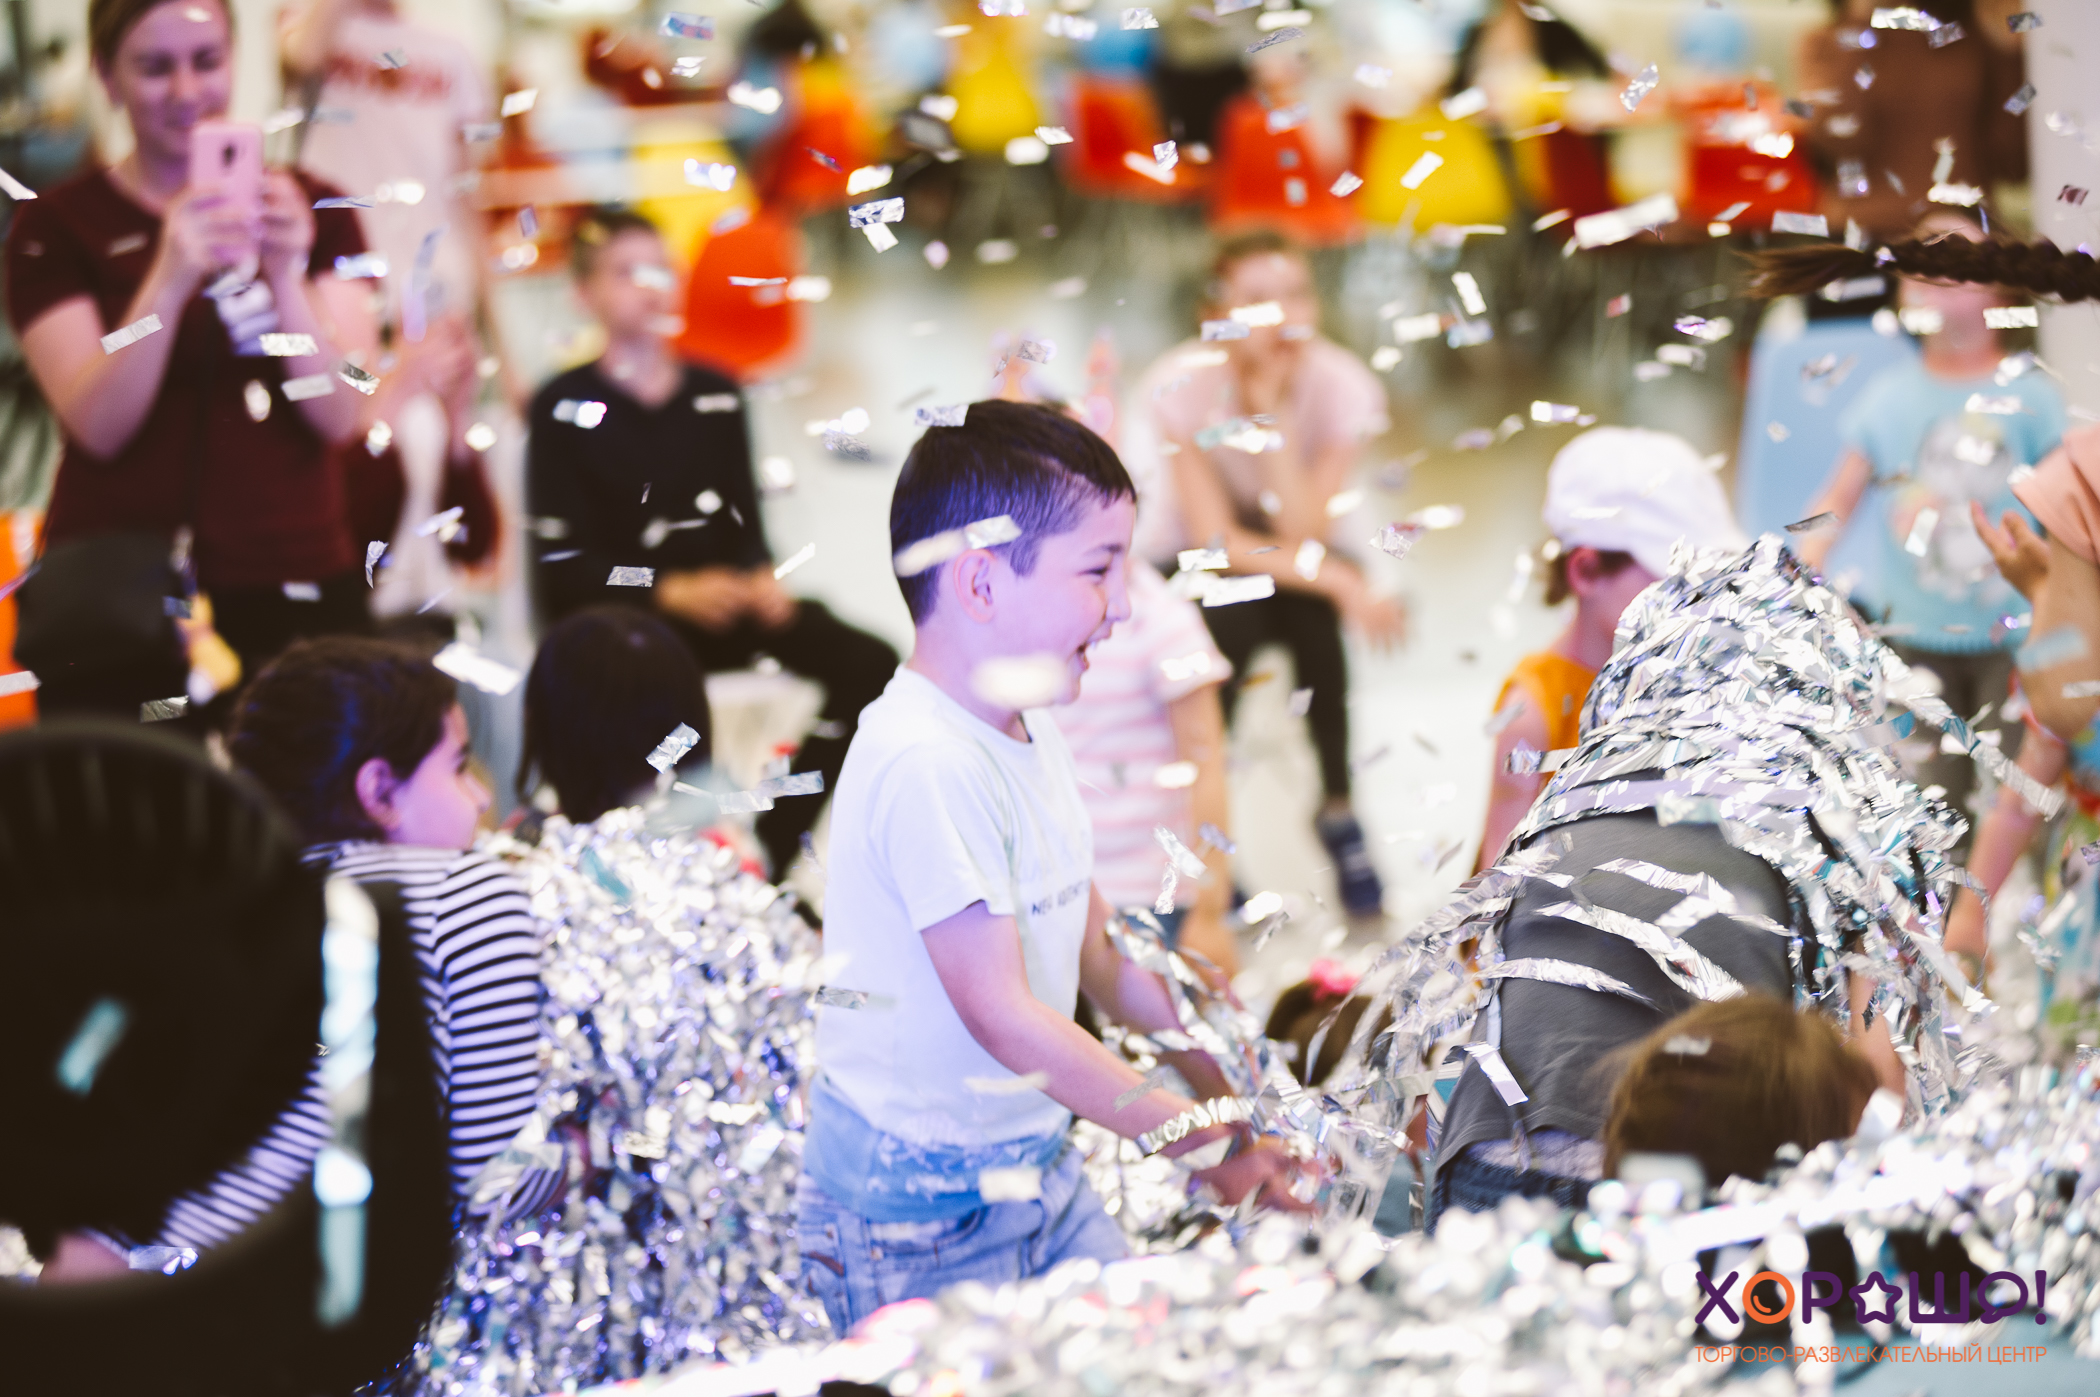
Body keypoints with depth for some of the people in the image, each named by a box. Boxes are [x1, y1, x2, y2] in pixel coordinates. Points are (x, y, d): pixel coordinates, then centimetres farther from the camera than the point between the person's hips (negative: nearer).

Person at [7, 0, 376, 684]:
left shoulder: (314, 212, 10)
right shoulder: (56, 228, 3)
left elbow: (339, 415, -2)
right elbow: (98, 425, -10)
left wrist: (285, 275, -17)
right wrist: (169, 281, -24)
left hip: (292, 583, 2)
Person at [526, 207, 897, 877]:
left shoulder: (715, 393, 17)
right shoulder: (564, 405, 2)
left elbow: (746, 519, 16)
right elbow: (560, 562, -6)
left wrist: (761, 577, -8)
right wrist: (670, 591, -20)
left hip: (722, 597, 5)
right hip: (619, 616, -5)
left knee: (869, 663, -18)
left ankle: (769, 858, -14)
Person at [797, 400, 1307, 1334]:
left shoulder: (1032, 740, 8)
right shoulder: (926, 764, -23)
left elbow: (1100, 958, 16)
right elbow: (1004, 1018, -24)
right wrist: (1206, 1144, -20)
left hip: (1038, 1167, 9)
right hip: (921, 1217, -9)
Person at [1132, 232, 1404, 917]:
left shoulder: (1340, 384, -18)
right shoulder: (1183, 385, -22)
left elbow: (1303, 534, -26)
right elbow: (1214, 538, -26)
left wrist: (1275, 413, -32)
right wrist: (1338, 580, -38)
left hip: (1292, 571, 2)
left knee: (1313, 604, -32)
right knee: (1233, 611, -34)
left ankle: (1339, 805, -15)